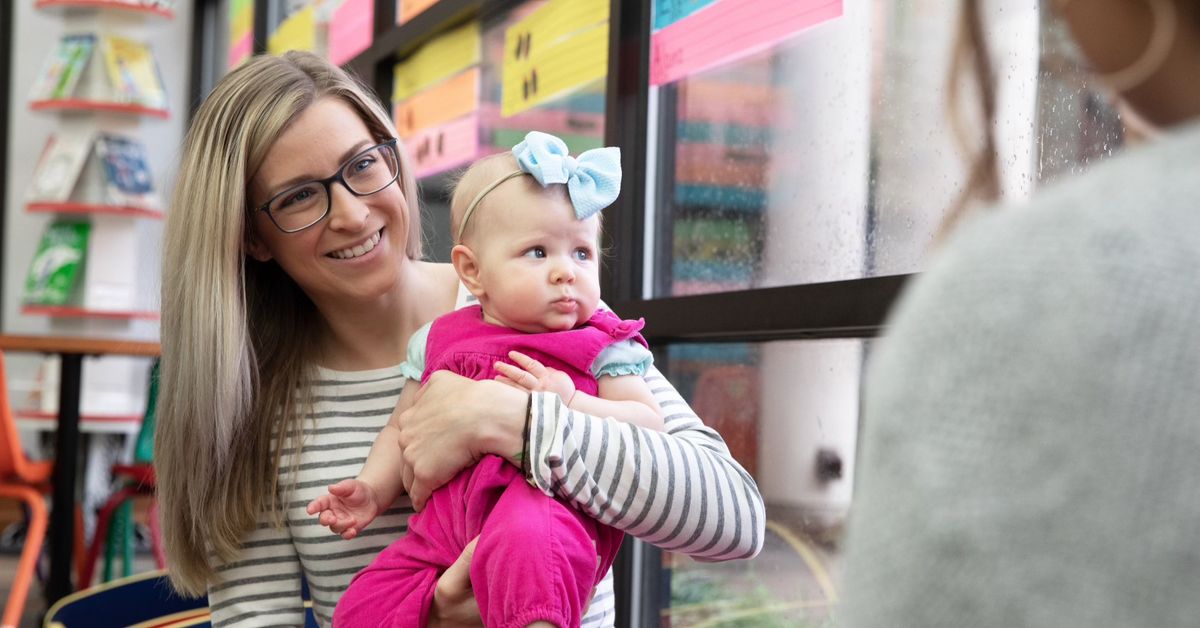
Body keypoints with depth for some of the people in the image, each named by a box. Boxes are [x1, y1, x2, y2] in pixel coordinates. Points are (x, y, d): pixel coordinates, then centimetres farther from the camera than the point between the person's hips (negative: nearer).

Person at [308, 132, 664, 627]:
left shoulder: (602, 345, 9)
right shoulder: (439, 341, 19)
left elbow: (649, 426, 0)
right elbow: (404, 428, 26)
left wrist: (567, 401, -13)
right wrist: (373, 489, 9)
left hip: (545, 504, -5)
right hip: (444, 525, 6)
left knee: (526, 541, -41)